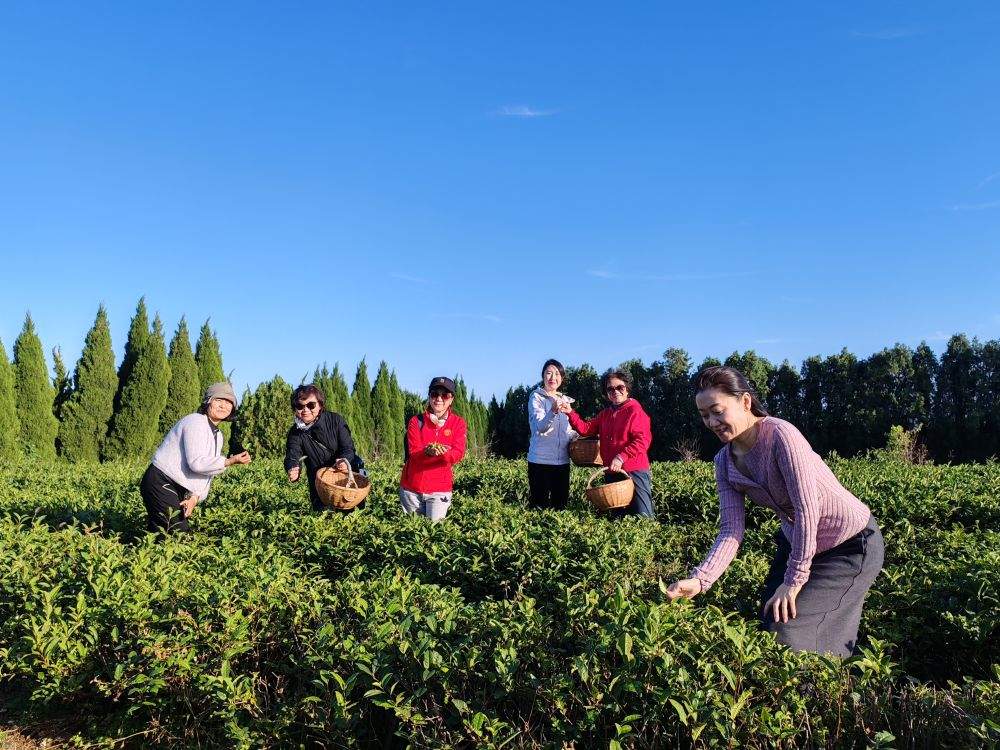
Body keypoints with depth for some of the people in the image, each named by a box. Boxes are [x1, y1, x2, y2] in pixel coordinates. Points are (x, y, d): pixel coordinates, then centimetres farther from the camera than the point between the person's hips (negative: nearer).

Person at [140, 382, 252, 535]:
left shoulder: (218, 435, 14)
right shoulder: (195, 422, -14)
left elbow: (208, 470, 10)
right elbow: (197, 463, -25)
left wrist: (195, 497, -4)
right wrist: (230, 461, -24)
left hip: (179, 491, 9)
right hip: (161, 485, -9)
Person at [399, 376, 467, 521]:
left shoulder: (458, 423, -1)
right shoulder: (416, 421, -2)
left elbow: (458, 454, -13)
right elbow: (413, 452, -12)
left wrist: (443, 452, -35)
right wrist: (428, 451, -33)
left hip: (440, 489, -1)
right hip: (411, 488, 1)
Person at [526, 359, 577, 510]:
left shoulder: (566, 400, 14)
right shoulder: (536, 398, -3)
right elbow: (541, 427, -19)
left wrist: (577, 438, 5)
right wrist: (553, 411, -36)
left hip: (562, 460, 6)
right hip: (540, 460, -6)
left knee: (560, 503, 10)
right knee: (539, 504, -3)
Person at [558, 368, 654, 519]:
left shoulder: (635, 411, -9)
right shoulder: (605, 414, 15)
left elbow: (643, 441, -19)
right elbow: (586, 429, 10)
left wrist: (621, 457, -26)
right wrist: (571, 413, -3)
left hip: (634, 471, -7)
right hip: (612, 473, 7)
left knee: (644, 517, -7)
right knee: (617, 516, 16)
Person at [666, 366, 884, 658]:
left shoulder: (780, 434, -27)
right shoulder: (724, 462, -5)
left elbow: (807, 507, -28)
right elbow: (732, 530, -12)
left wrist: (795, 579, -23)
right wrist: (699, 580, -26)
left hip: (851, 545, -7)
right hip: (797, 543, 7)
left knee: (788, 631, -11)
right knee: (768, 621, 6)